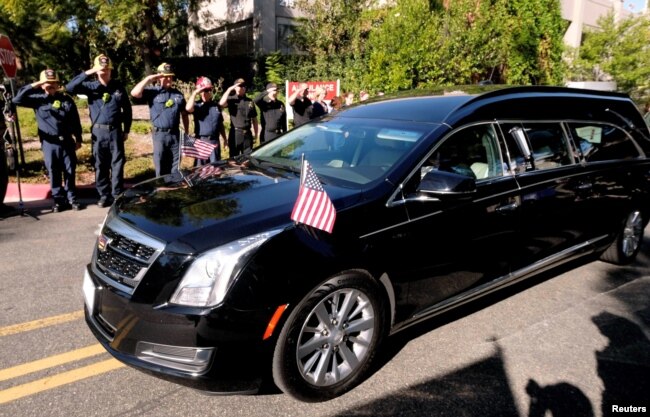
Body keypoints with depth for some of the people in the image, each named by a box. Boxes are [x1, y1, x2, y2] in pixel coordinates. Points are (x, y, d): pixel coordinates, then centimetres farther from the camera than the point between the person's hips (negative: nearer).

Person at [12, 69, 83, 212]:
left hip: (66, 142, 0)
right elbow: (17, 99, -9)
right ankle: (58, 200, 15)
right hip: (49, 143, 0)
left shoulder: (66, 99, 2)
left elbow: (75, 121, 7)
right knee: (53, 173, 6)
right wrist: (32, 86, -13)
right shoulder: (37, 98, 1)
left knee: (70, 171, 6)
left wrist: (78, 139, 8)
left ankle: (72, 198, 17)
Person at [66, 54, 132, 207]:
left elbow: (127, 109, 9)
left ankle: (117, 195, 11)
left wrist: (126, 130, 8)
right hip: (98, 132, 1)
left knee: (117, 163, 3)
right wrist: (87, 73, -16)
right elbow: (70, 88, -12)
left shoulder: (119, 87, 4)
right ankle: (104, 195, 16)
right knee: (100, 165, 6)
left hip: (115, 131, 0)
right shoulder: (90, 86, 2)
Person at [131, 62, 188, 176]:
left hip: (175, 134, 2)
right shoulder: (152, 91, 1)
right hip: (160, 134, -2)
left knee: (175, 166, 7)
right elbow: (134, 93, -15)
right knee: (161, 166, 6)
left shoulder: (178, 94, 11)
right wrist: (148, 79, -10)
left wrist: (187, 132, 11)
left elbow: (184, 114, 15)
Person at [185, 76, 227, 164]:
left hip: (215, 141, 4)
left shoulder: (216, 105, 12)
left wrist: (224, 139, 14)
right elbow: (188, 108, -25)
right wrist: (194, 93, -15)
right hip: (201, 141, -3)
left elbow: (220, 124, 17)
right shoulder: (197, 105, 0)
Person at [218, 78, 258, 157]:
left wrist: (255, 133, 8)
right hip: (235, 133, -3)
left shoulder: (250, 102, 12)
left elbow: (254, 119, 14)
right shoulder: (232, 100, 2)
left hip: (247, 134, 3)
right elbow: (221, 103, -20)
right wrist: (229, 89, -16)